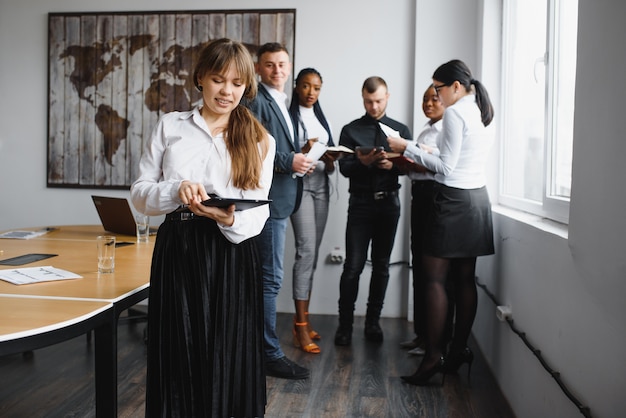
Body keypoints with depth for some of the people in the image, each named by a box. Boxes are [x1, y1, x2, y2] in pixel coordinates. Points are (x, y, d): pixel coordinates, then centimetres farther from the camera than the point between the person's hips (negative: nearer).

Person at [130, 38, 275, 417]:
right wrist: (176, 191, -16)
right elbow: (140, 193, 5)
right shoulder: (170, 126, 8)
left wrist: (230, 220, -20)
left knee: (229, 359, 5)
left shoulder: (259, 140, 8)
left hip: (232, 254, 0)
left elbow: (259, 212, 2)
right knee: (178, 356, 6)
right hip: (178, 250, 1)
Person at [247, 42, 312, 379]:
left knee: (266, 277, 17)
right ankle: (270, 354, 5)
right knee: (270, 278, -5)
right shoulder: (255, 101, -10)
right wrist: (288, 161, -19)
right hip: (269, 199, -10)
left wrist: (299, 153, 9)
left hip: (280, 199, 10)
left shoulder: (279, 102, 20)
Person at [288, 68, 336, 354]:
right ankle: (300, 326, -11)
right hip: (299, 184, -7)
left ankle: (304, 317, 13)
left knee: (313, 251, 5)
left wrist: (329, 161, -3)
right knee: (306, 249, -15)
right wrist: (302, 153, -25)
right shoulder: (289, 116, -1)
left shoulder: (320, 118, 19)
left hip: (321, 186, 7)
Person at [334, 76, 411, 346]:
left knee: (382, 265, 8)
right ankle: (345, 324, 5)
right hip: (361, 203, -2)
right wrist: (363, 162, -22)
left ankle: (373, 323, 19)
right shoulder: (351, 130, 7)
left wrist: (392, 164, -16)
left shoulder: (401, 130, 12)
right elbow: (344, 168, -3)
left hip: (389, 202, 2)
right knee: (353, 266, -6)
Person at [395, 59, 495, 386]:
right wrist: (423, 161, 18)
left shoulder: (455, 113, -11)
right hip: (477, 197, 9)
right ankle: (459, 350, 16)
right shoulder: (482, 112, 15)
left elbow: (447, 167, -14)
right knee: (464, 279, 10)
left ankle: (434, 356, -4)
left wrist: (410, 148, -7)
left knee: (434, 277, -5)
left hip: (453, 200, -9)